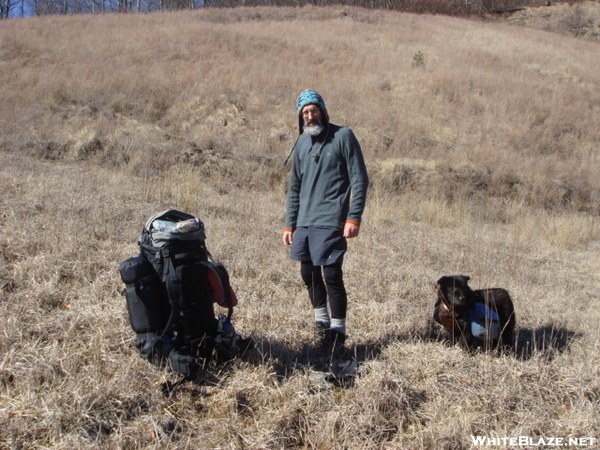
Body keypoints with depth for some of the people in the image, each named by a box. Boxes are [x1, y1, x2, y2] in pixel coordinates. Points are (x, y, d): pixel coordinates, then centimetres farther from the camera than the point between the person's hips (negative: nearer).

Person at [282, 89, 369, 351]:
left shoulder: (343, 136, -4)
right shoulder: (301, 143, 13)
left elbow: (359, 179, -7)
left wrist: (353, 218, -14)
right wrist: (289, 224, 15)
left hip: (331, 221, -6)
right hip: (304, 222, 6)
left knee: (332, 275, -6)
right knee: (309, 274, 11)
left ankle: (338, 332, 6)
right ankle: (321, 321, 29)